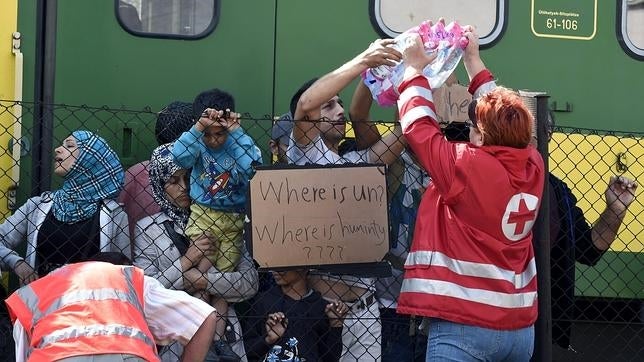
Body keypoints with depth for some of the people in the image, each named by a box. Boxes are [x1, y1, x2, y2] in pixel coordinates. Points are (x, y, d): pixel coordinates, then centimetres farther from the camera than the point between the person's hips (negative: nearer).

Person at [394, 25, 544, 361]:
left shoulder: (465, 166, -15)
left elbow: (418, 125, -1)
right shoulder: (533, 166, 1)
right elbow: (504, 121, 19)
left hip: (464, 326, -6)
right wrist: (472, 59, 29)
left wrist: (414, 68, 15)